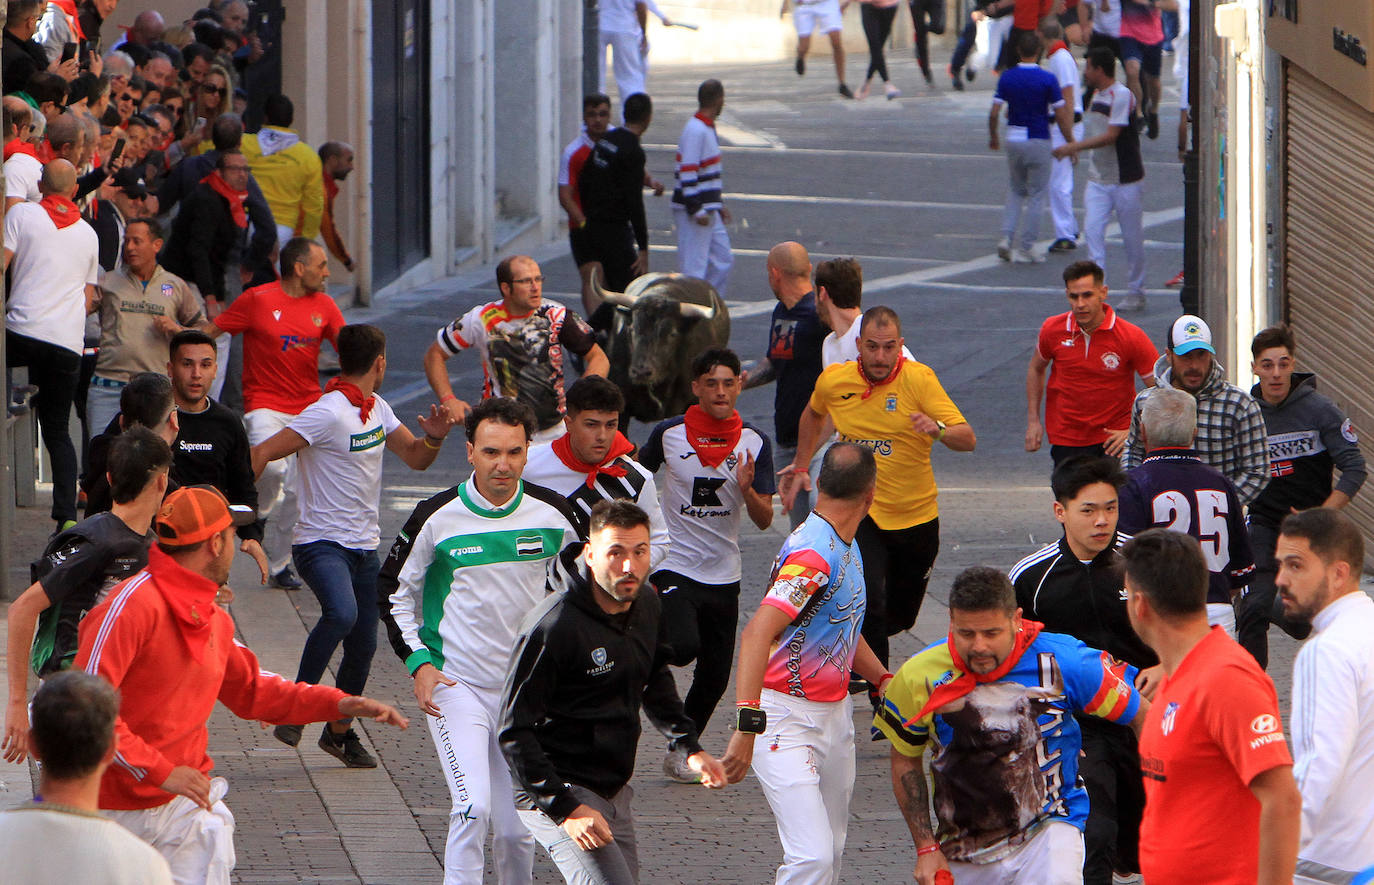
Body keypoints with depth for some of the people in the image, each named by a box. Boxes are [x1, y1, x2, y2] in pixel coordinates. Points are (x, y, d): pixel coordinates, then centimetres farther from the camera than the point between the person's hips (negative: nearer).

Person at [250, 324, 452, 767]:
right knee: (342, 614, -33)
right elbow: (261, 453, -19)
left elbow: (415, 458, 16)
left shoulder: (377, 410, 10)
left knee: (363, 645, 9)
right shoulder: (328, 413, -16)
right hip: (321, 543, -8)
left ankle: (339, 730, 29)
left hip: (364, 547, 8)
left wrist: (434, 437, -6)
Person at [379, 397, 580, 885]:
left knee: (516, 829, 5)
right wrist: (417, 661, -6)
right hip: (456, 684, -3)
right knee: (474, 809, -20)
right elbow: (394, 588, 4)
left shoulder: (552, 515, -3)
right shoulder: (439, 517, -10)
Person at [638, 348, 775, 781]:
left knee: (714, 677, 7)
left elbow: (764, 520, -2)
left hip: (724, 577, 3)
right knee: (683, 646, -28)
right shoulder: (669, 434, -6)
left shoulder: (754, 441, -1)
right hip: (674, 566, -3)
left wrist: (747, 490, -22)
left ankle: (680, 751, 29)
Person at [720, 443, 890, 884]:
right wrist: (748, 726, -44)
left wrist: (884, 679, 14)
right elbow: (756, 635, -34)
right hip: (788, 718, -10)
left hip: (835, 711, 10)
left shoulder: (846, 545, 11)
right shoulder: (814, 553, -21)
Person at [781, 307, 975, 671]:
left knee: (901, 616, 16)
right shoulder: (833, 381, -7)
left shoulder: (919, 378, -16)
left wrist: (938, 430, -43)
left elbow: (968, 439, -23)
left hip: (916, 517, 1)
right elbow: (814, 413, 20)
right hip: (861, 515, 0)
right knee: (870, 606, -22)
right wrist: (801, 466, 17)